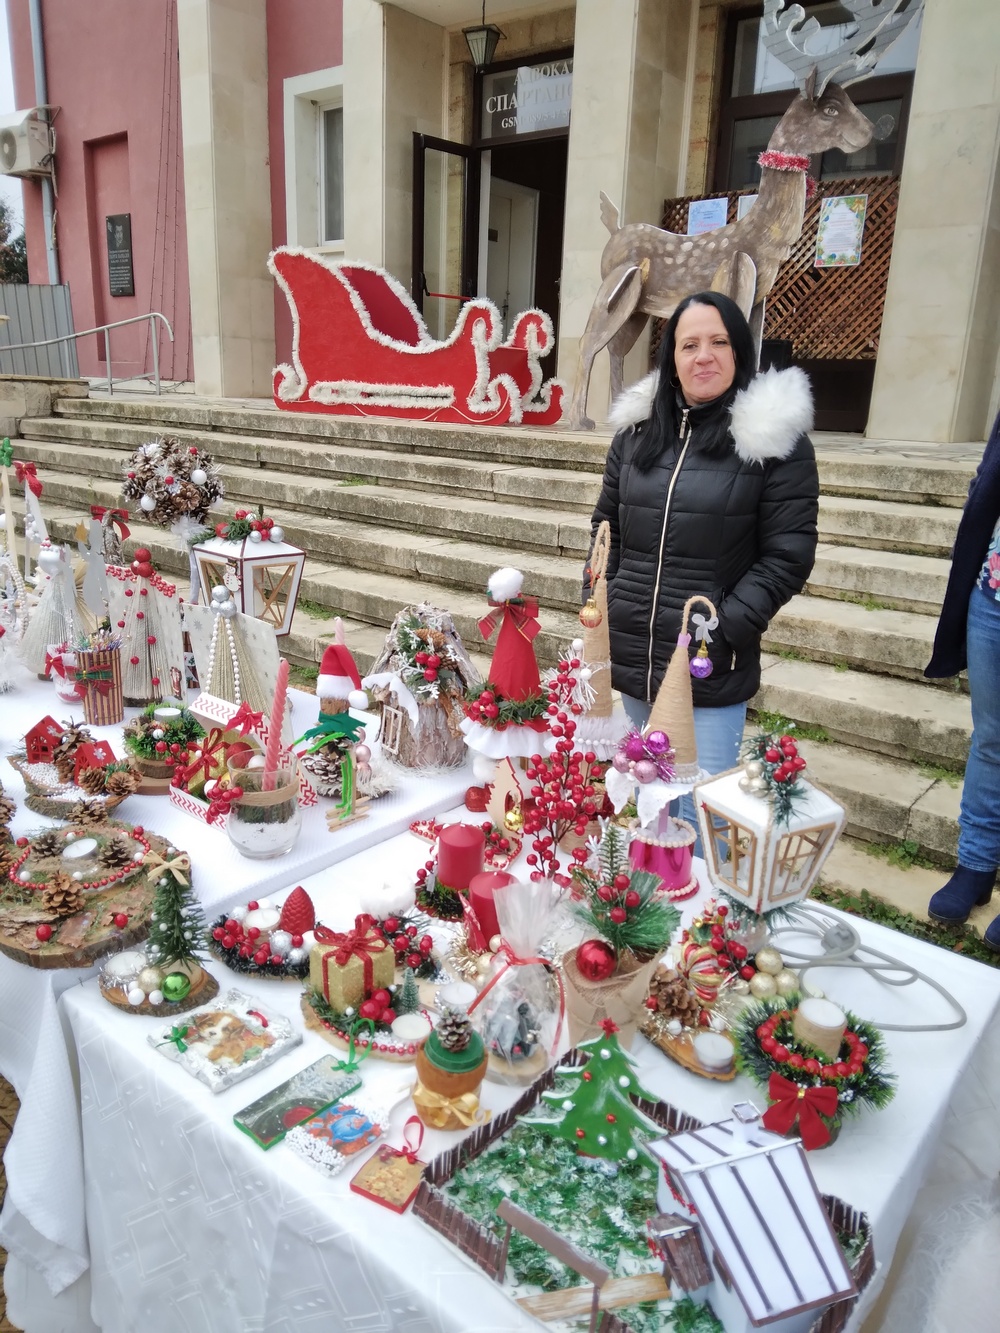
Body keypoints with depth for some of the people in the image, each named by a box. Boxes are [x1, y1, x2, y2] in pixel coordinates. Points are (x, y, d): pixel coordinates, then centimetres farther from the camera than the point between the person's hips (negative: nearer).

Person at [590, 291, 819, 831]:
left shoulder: (774, 437, -6)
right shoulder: (639, 428, 8)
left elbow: (787, 555, -8)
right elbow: (606, 528, 16)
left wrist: (724, 630, -15)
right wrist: (599, 611, 6)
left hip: (711, 672, -4)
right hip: (632, 663, 5)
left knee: (699, 816, 1)